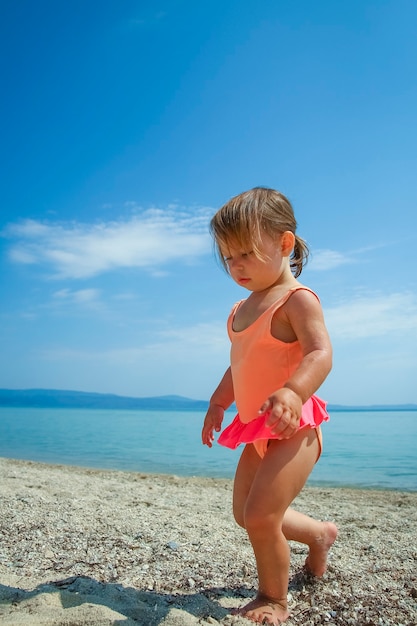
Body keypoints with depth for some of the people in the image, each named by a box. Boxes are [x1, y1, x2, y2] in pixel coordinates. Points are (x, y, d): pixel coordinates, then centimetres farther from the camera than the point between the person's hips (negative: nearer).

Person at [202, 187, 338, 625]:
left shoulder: (296, 299, -14)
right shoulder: (243, 309, 12)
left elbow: (320, 353, -28)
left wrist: (294, 392, -45)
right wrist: (217, 403, 18)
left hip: (293, 428, -9)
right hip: (257, 431, 9)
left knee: (260, 515, -11)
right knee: (245, 514, 18)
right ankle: (319, 534, 42)